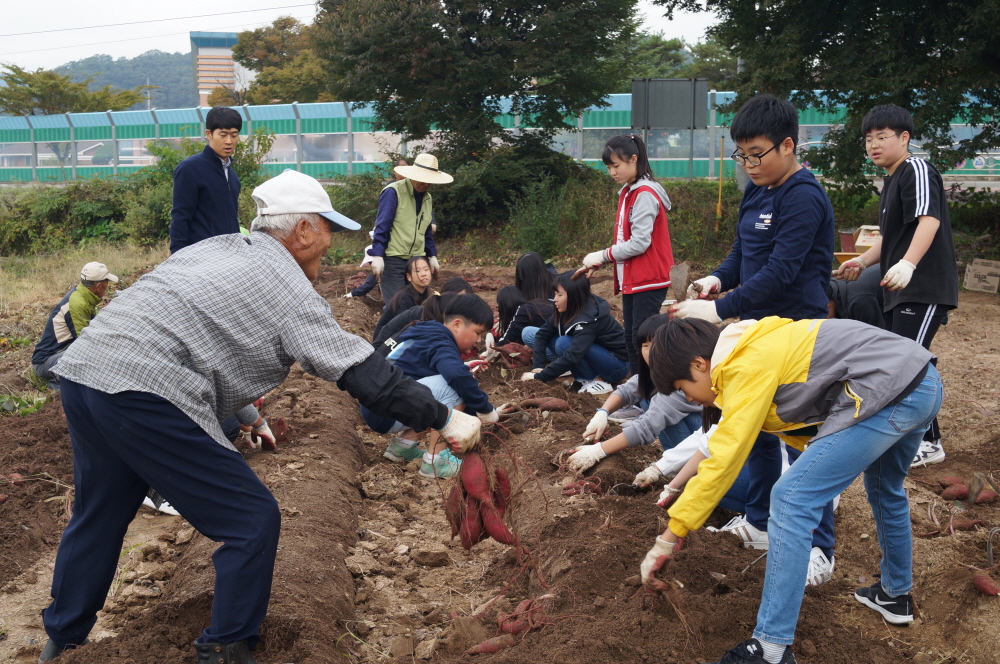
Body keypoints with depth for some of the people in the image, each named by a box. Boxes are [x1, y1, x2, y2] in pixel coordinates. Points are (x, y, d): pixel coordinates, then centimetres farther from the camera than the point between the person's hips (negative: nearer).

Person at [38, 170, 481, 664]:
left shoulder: (217, 247, 20)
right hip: (143, 395, -9)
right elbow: (363, 373, -8)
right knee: (253, 522, 3)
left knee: (98, 515, 28)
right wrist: (445, 419, -4)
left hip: (81, 369, 10)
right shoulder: (287, 285, -4)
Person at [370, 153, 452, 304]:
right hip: (393, 260, -7)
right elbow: (381, 226, -13)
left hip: (418, 259, 7)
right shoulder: (393, 192, -9)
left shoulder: (427, 198, 13)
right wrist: (377, 256, -19)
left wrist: (432, 256, 16)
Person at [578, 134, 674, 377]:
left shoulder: (645, 194, -14)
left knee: (642, 338, -8)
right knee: (630, 338, 11)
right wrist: (599, 261, 1)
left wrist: (604, 255, -11)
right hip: (631, 279, 9)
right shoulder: (628, 193, 14)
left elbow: (640, 243, -20)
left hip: (648, 280, -9)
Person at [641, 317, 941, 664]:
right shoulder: (757, 349, 17)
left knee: (792, 500, -10)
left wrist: (669, 538, -10)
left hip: (888, 392, -11)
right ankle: (896, 595, 53)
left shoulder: (749, 366, -11)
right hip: (926, 383, 11)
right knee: (884, 489, 33)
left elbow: (724, 461, -13)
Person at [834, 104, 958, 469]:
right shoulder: (891, 181, 20)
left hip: (924, 288, -10)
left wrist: (908, 264, -39)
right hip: (899, 289, 10)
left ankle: (929, 442, -3)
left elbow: (929, 219, -25)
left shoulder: (916, 170, -9)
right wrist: (863, 261, 16)